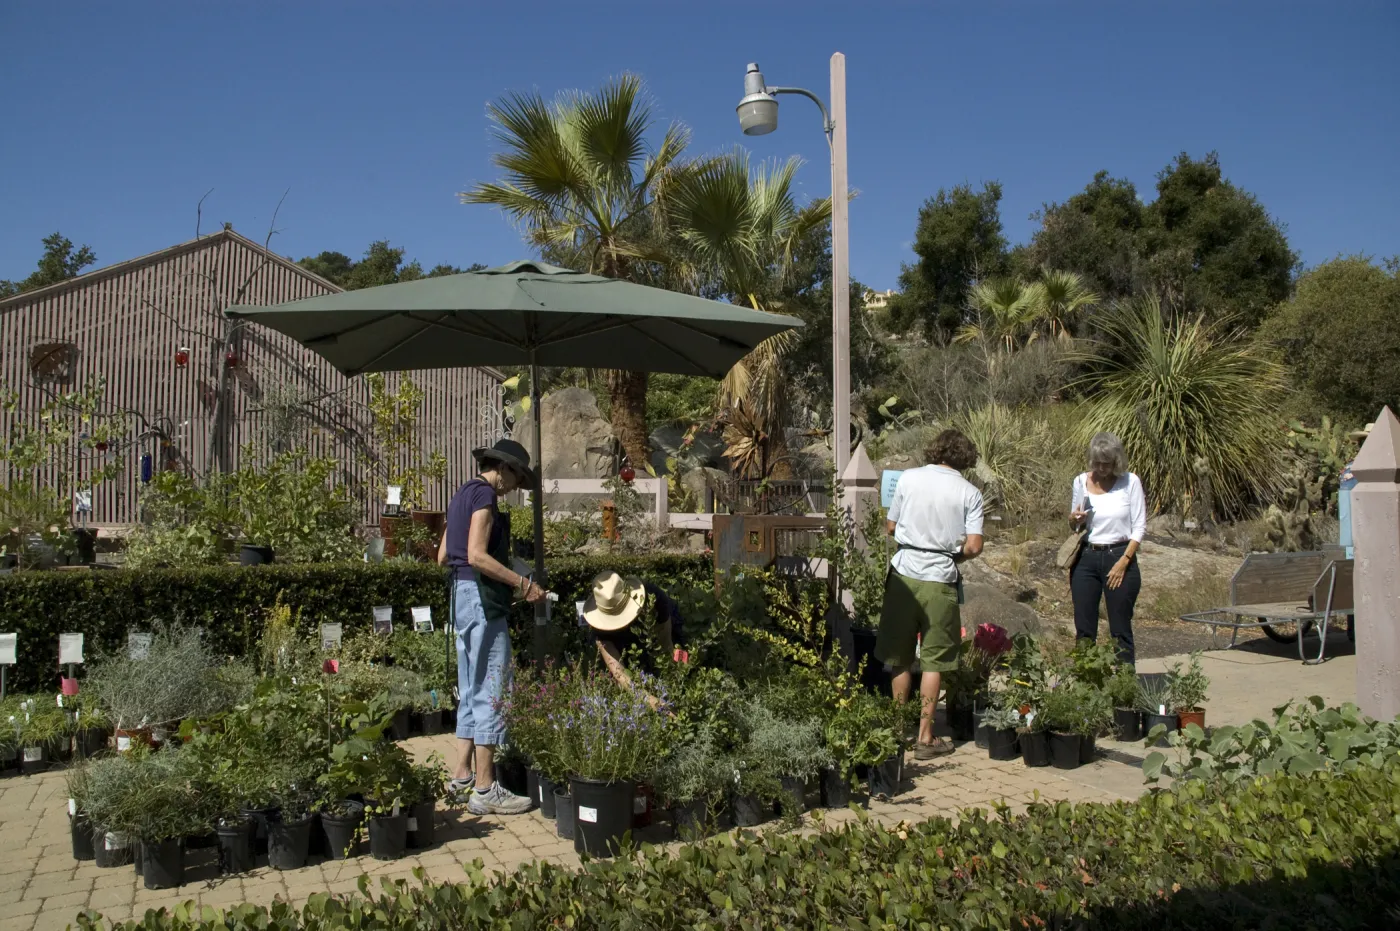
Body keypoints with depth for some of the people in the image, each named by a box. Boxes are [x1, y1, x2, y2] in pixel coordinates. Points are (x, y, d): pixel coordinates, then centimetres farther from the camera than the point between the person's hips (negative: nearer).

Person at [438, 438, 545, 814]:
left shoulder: (464, 494, 17)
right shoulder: (483, 494, -11)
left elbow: (443, 555, 20)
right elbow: (477, 555, -22)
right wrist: (523, 584, -18)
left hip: (463, 594, 10)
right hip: (482, 599, -10)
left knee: (471, 690, 16)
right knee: (490, 690, -6)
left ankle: (462, 775, 22)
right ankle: (485, 790, -3)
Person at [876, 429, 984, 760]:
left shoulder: (909, 478, 0)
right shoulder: (969, 493, -2)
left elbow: (890, 526, 8)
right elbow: (973, 547, -7)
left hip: (904, 573, 2)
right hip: (940, 579, -1)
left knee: (900, 657, 14)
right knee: (933, 661, 8)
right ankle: (925, 738, 11)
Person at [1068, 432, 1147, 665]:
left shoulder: (1130, 482, -3)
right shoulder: (1081, 481, 5)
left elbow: (1139, 527, -3)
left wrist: (1123, 562, -12)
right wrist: (1073, 520, -9)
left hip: (1120, 557, -3)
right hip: (1086, 558, 3)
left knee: (1120, 630, 0)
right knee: (1084, 629, 4)